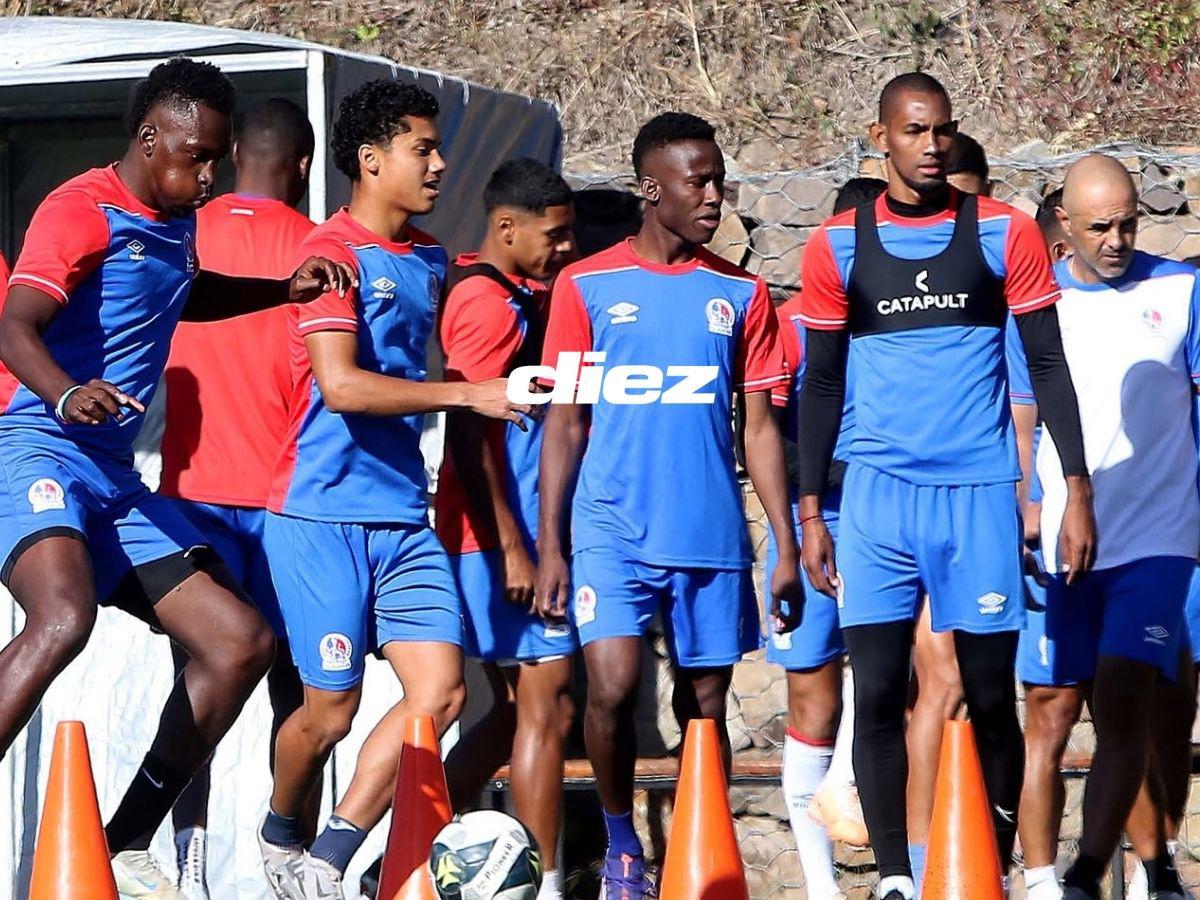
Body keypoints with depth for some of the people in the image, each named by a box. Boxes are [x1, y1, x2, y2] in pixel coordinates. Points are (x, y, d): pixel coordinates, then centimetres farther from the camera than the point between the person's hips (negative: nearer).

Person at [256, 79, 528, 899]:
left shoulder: (431, 259, 12)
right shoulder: (333, 253, -11)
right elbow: (341, 384, -22)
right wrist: (467, 394, -22)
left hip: (405, 516, 7)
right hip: (325, 515, -7)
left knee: (441, 690, -6)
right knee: (332, 708, 1)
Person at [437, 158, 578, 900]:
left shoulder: (522, 296, 16)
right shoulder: (490, 302, -13)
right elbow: (468, 434, -20)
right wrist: (512, 548, -22)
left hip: (518, 534, 10)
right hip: (500, 535, -10)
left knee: (520, 708, 14)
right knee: (547, 705, -7)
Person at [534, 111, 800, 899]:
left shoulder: (741, 294, 8)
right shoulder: (587, 286, 3)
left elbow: (759, 428, 11)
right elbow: (564, 422, 4)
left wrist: (787, 546, 4)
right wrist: (550, 546, -1)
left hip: (714, 537, 2)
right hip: (614, 529, -2)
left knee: (705, 705, 5)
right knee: (612, 684, -16)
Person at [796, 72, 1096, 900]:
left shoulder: (1004, 234, 2)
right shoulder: (839, 247, 5)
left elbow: (1049, 367, 5)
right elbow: (821, 384, 10)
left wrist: (1078, 490, -1)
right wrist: (810, 511, 6)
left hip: (981, 495, 0)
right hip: (878, 492, 1)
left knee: (991, 697, 2)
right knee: (877, 694, -6)